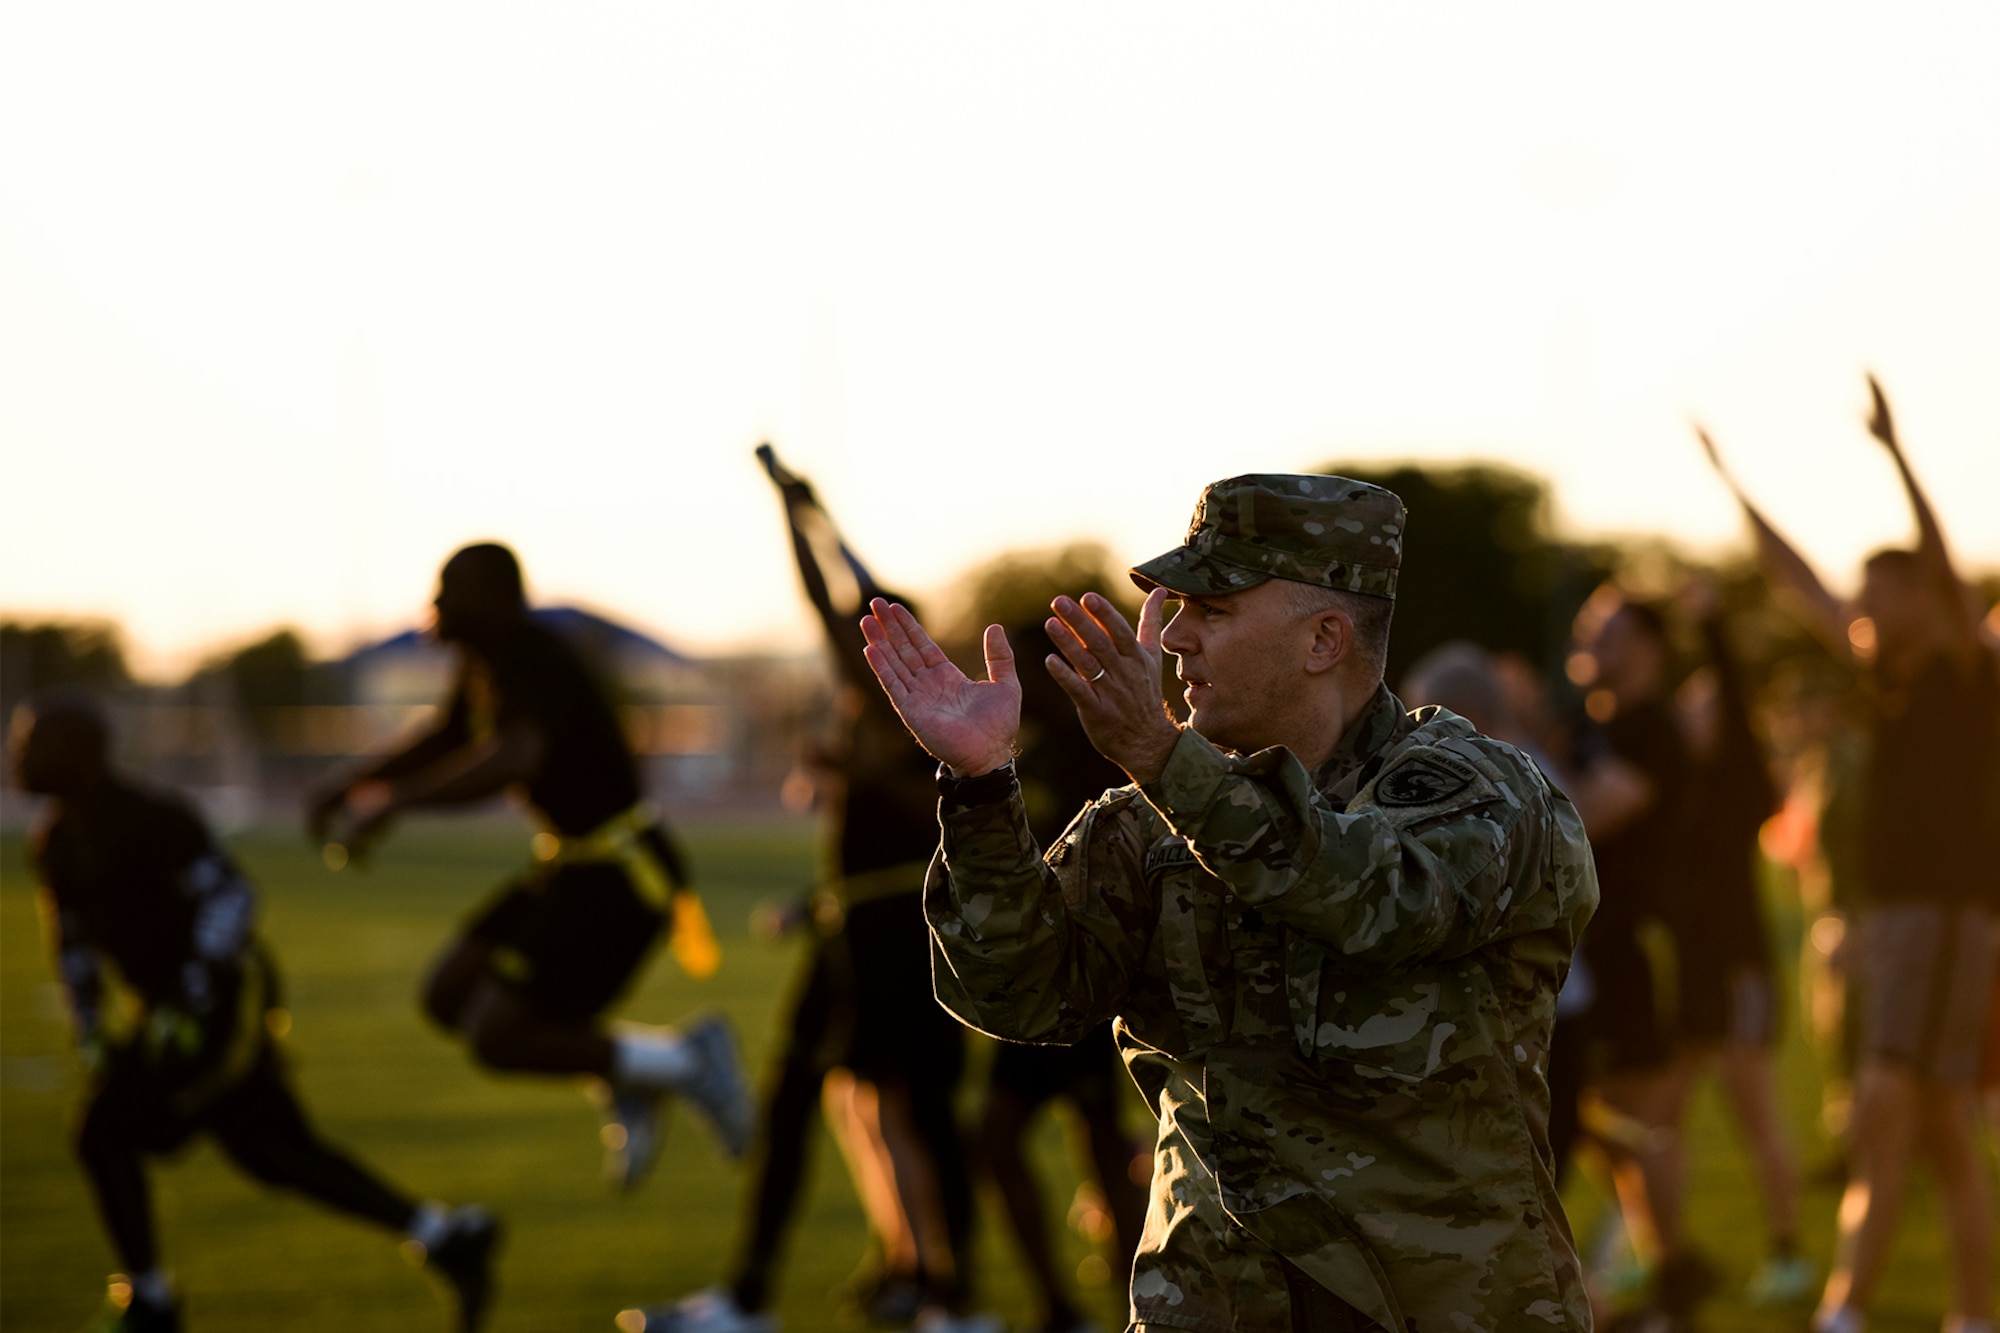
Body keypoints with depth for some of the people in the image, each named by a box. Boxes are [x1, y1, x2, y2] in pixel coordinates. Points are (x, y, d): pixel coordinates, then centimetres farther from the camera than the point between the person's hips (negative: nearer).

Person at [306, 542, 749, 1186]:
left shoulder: (530, 662, -21)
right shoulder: (482, 662, 9)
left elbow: (512, 759, -41)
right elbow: (447, 740, 29)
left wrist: (393, 801, -40)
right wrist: (350, 784, 19)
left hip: (620, 874, -10)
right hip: (571, 866, 10)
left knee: (498, 1040, -11)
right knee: (449, 998, 9)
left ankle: (683, 1063, -1)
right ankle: (627, 1073, 15)